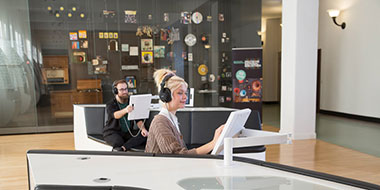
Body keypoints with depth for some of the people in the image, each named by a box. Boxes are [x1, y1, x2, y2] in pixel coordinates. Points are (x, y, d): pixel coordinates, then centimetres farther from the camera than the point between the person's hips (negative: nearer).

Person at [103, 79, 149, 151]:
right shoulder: (110, 104, -6)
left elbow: (138, 119, 2)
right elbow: (115, 115, -28)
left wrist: (143, 129, -20)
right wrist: (125, 110, -51)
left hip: (128, 132, 4)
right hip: (112, 132, -4)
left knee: (144, 135, -26)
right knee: (118, 143, -37)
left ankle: (123, 148, -39)